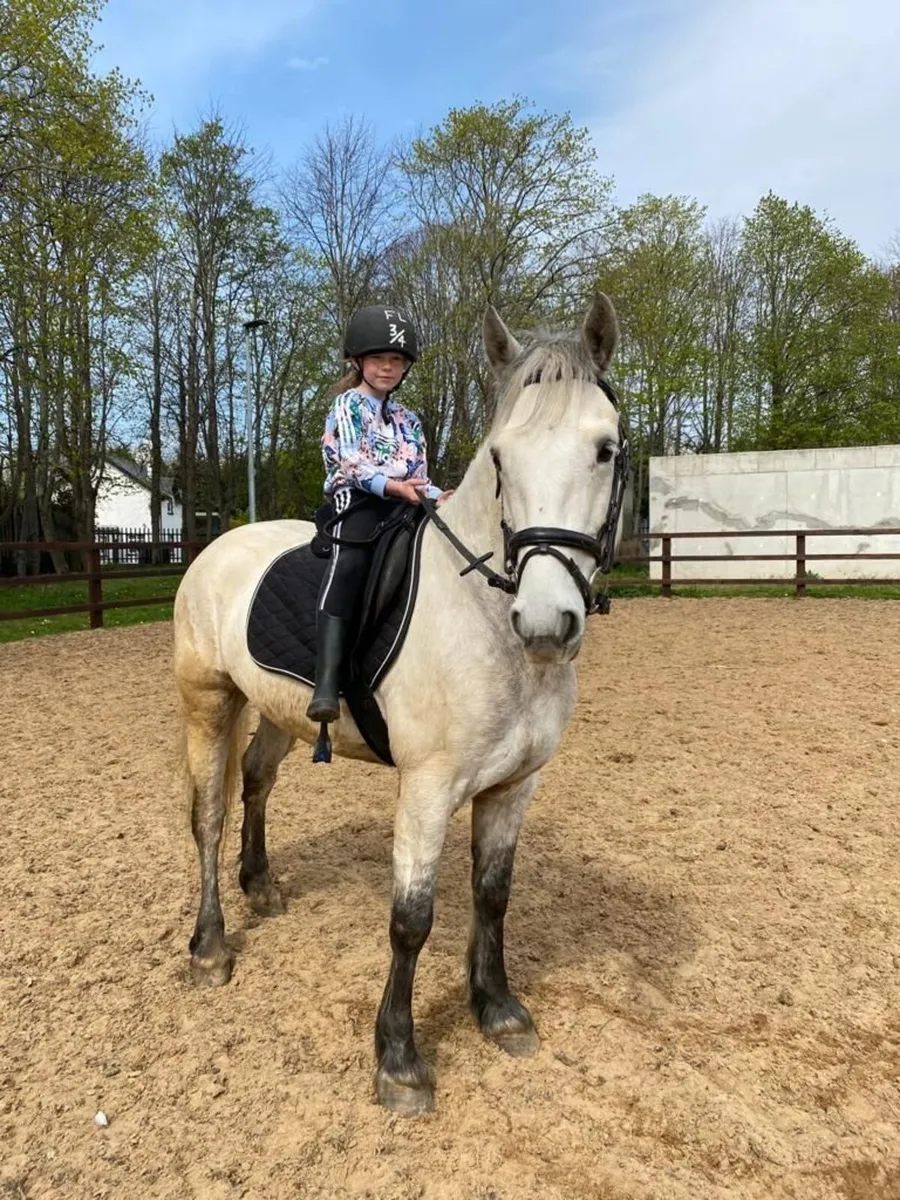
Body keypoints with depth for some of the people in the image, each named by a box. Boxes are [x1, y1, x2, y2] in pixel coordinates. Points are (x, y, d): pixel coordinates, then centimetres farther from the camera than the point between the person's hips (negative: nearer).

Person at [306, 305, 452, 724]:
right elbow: (350, 462, -9)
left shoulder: (408, 419, 25)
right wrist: (391, 485, -25)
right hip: (358, 500, -7)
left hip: (403, 505, 7)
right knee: (350, 563, -33)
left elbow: (419, 475, 20)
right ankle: (327, 683, -42)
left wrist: (437, 496, -3)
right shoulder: (348, 406, 7)